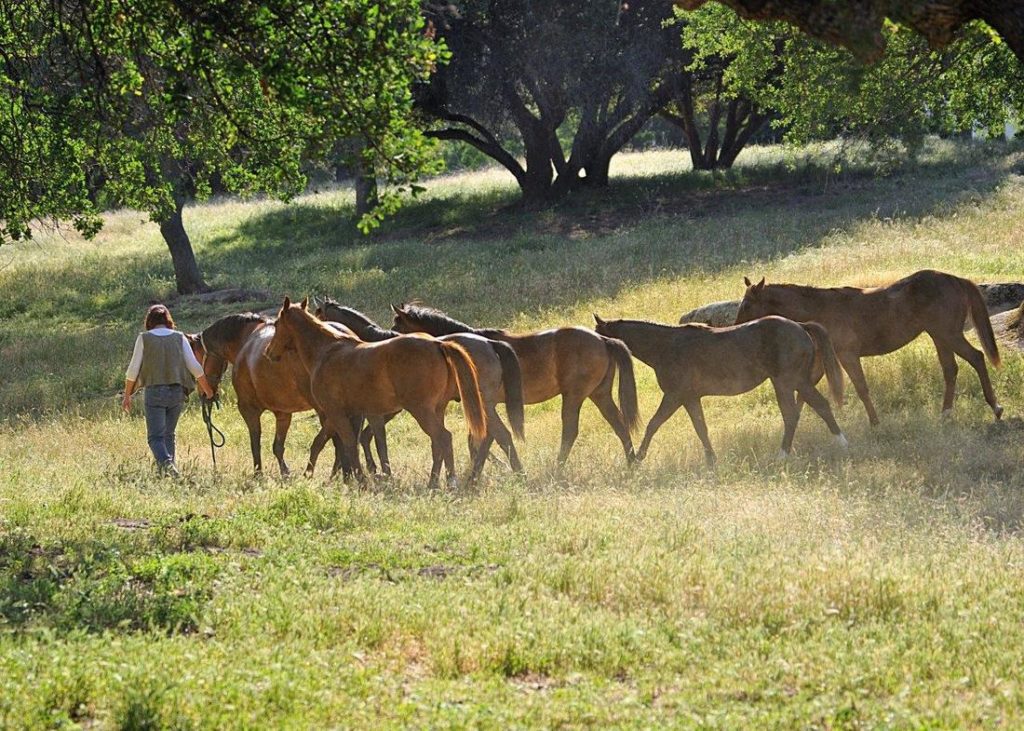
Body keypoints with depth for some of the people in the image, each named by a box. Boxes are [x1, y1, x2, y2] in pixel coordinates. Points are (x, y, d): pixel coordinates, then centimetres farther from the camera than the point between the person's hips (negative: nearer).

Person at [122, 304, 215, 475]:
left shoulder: (144, 338, 0)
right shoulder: (179, 337, 6)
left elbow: (133, 369, -1)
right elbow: (195, 367, 3)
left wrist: (127, 395, 9)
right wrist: (208, 391, 15)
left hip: (154, 392, -3)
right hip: (177, 391, 3)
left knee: (155, 436, -5)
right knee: (168, 434, 17)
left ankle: (166, 463, -31)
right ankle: (169, 467, 12)